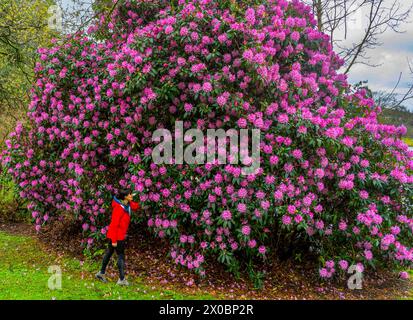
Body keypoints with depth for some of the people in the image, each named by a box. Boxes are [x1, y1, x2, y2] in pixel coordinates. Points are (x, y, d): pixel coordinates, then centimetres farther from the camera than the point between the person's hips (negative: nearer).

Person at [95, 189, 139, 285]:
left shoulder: (127, 205, 2)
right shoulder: (119, 208, -23)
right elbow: (114, 224, -22)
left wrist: (132, 200, -7)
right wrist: (114, 240, -21)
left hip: (120, 234, 9)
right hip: (117, 235, -9)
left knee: (109, 252, 18)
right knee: (121, 256, -1)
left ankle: (101, 273, 31)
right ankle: (122, 279, 6)